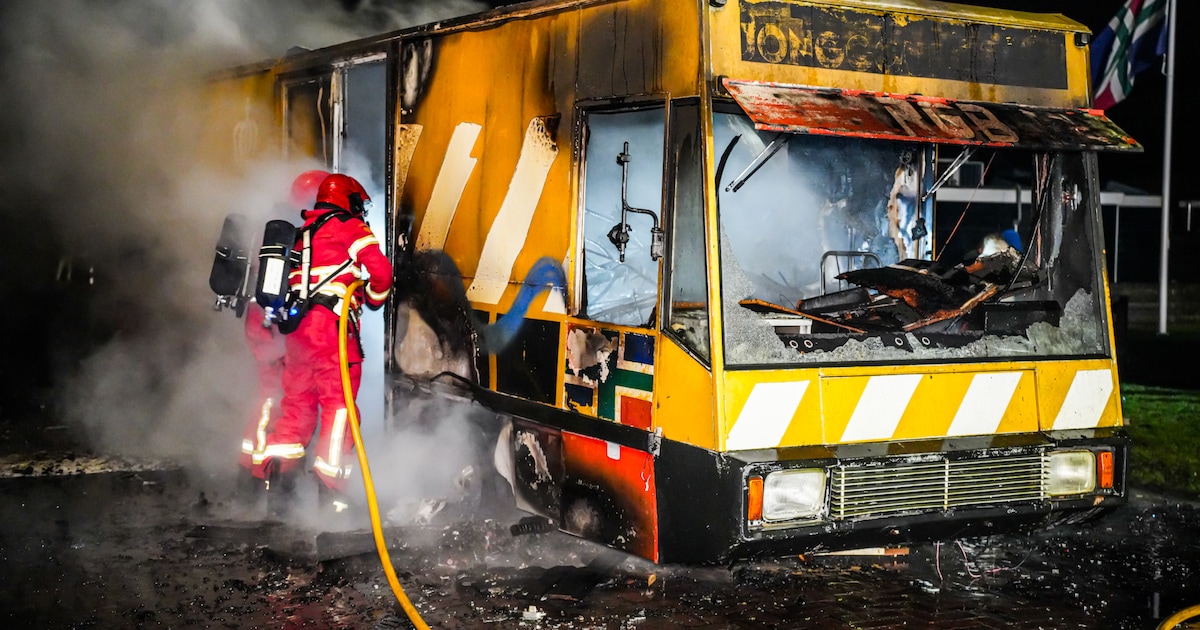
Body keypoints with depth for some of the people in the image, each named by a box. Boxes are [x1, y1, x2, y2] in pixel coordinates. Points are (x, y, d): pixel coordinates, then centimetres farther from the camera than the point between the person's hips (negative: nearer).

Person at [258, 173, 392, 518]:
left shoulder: (301, 235, 25)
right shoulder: (351, 229, 4)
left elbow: (287, 281, 26)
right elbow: (380, 271, -7)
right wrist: (374, 298, 11)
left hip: (297, 326, 7)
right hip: (332, 324, -7)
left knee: (297, 403, 11)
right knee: (339, 403, -4)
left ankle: (278, 486, 4)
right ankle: (330, 490, -8)